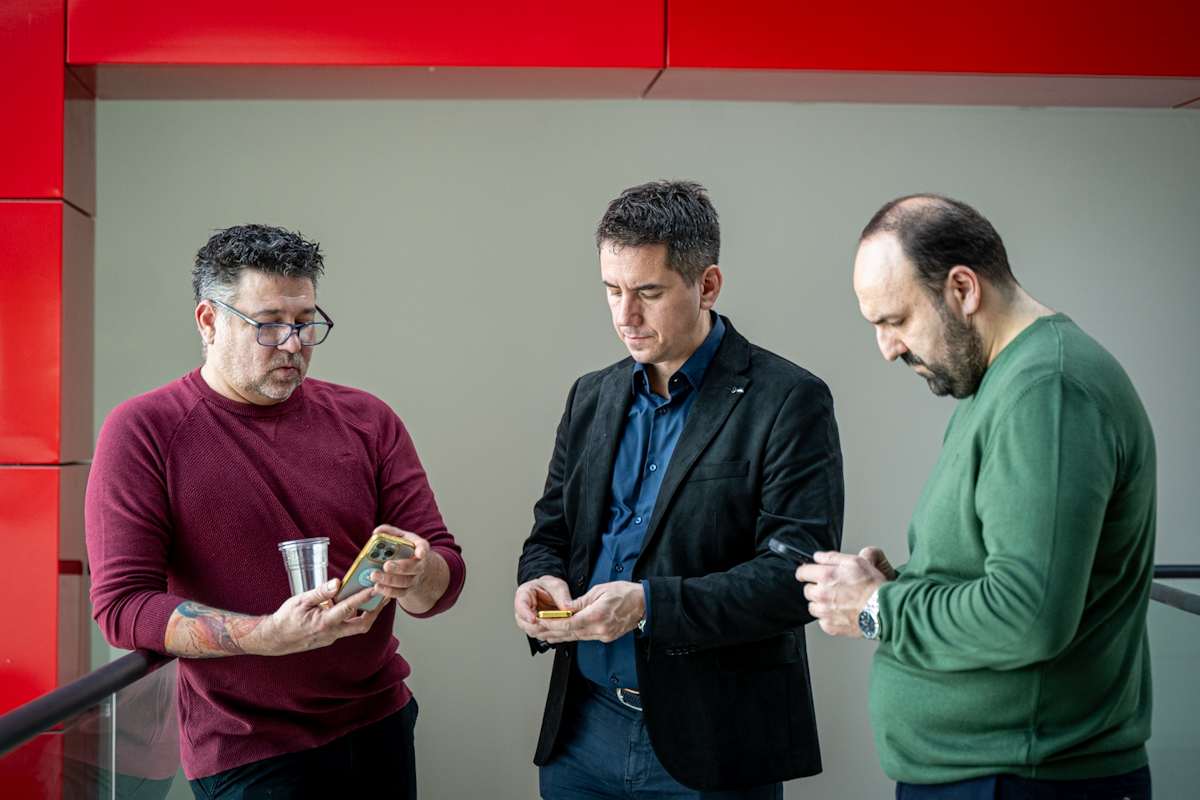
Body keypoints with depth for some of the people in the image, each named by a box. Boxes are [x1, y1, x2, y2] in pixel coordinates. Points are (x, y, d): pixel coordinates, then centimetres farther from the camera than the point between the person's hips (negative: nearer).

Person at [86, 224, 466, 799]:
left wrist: (416, 575, -24)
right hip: (245, 753, -4)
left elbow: (446, 573, 0)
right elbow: (121, 604, -15)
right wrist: (268, 636, -27)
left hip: (379, 726, 4)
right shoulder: (143, 431, -9)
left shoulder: (367, 421, 1)